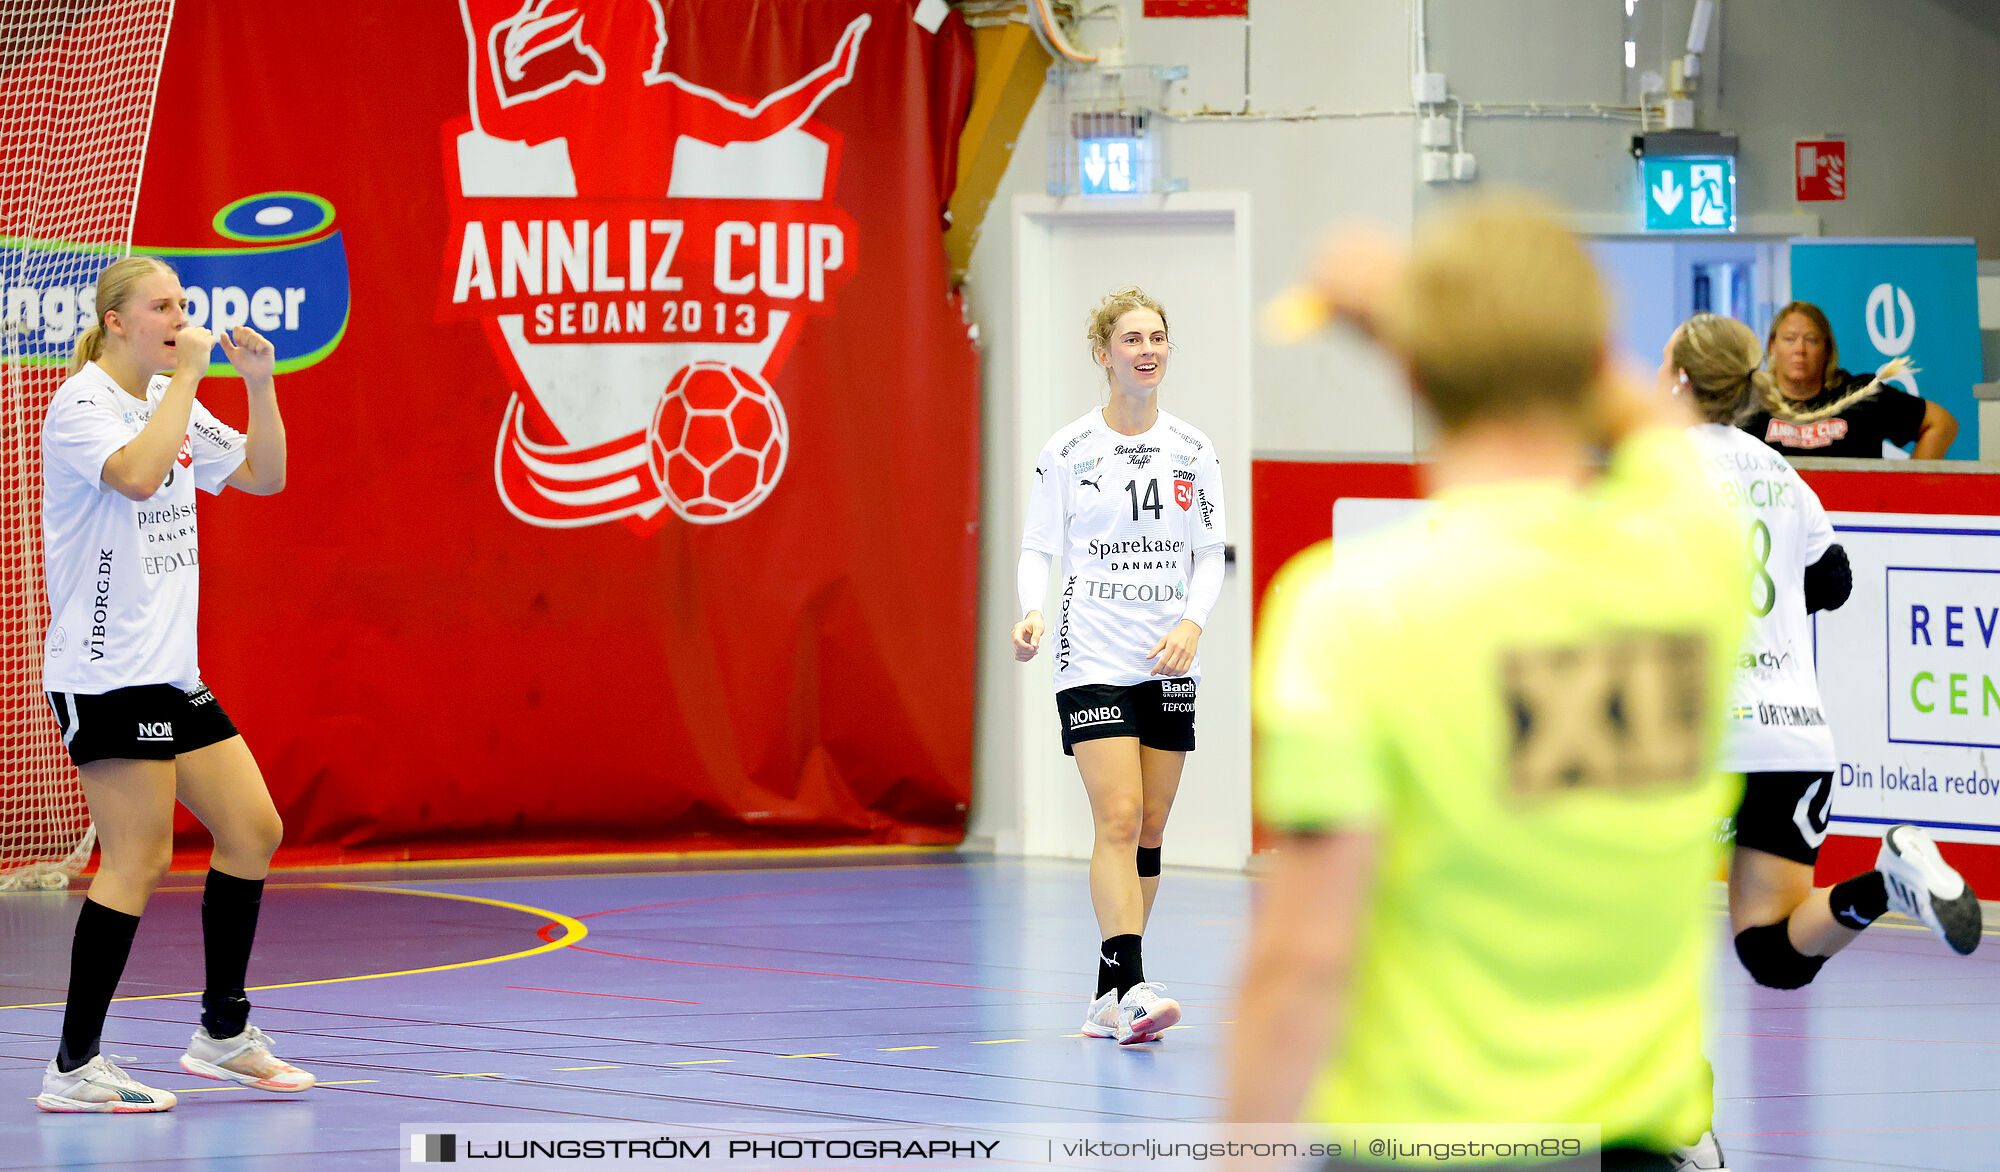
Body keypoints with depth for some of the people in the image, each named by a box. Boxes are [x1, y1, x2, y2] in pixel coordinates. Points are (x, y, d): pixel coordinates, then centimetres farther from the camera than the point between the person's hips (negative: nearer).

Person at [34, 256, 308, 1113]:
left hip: (170, 671, 9)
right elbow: (137, 473, -31)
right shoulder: (81, 405, -12)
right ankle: (74, 1068, -8)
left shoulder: (172, 402, 14)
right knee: (139, 858, -12)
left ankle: (224, 1034, 19)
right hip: (105, 675, -9)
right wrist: (185, 377, -23)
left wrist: (261, 384, 3)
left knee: (254, 830, 9)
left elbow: (263, 477, 17)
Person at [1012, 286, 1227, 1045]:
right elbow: (1037, 548, 0)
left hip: (1169, 662, 4)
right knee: (1118, 819, -16)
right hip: (1094, 659, -4)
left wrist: (1192, 621, -9)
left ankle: (1109, 997, 13)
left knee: (1149, 831, 6)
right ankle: (1132, 990, -23)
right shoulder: (1067, 450, -2)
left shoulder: (1193, 449, 7)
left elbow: (1208, 554, 8)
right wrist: (1032, 611, -19)